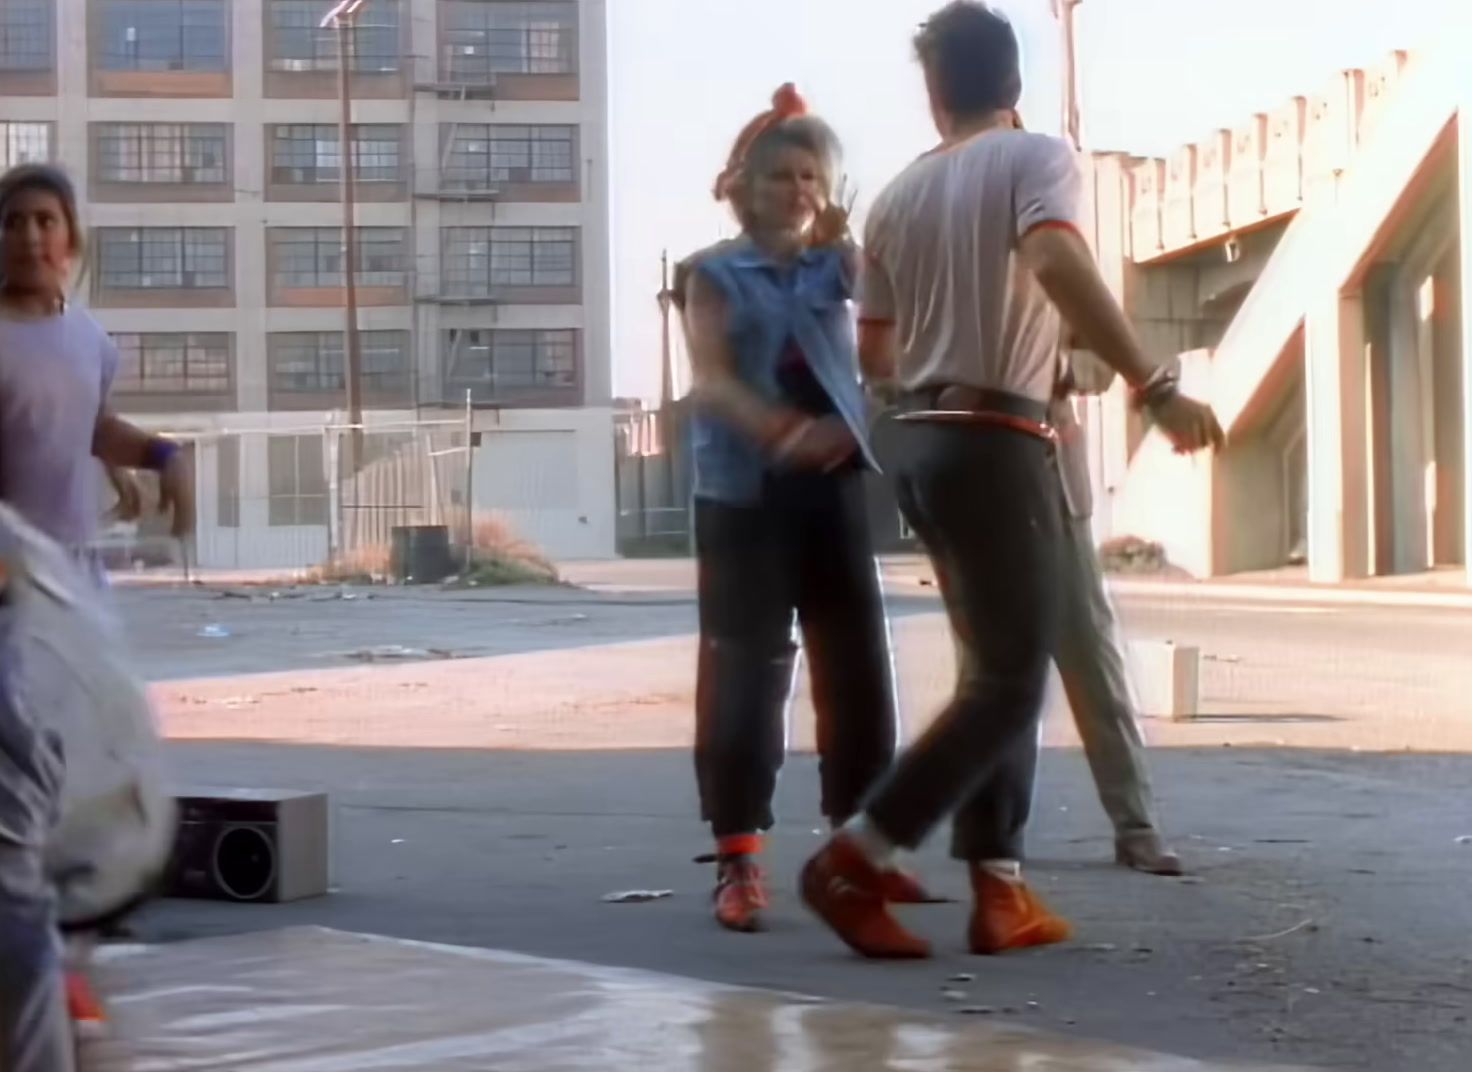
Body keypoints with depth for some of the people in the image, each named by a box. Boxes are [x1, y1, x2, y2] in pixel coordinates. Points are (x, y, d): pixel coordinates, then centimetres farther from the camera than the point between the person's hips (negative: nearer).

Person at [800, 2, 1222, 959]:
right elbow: (1056, 263, -26)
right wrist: (1154, 386, -30)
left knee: (997, 667, 13)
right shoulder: (1036, 158, -5)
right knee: (1011, 681, -5)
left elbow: (874, 353, 20)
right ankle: (854, 863, -11)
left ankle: (1002, 894, 9)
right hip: (996, 443, -8)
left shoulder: (899, 197, 14)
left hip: (924, 441, 8)